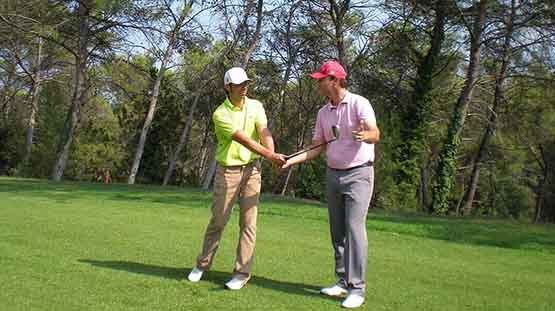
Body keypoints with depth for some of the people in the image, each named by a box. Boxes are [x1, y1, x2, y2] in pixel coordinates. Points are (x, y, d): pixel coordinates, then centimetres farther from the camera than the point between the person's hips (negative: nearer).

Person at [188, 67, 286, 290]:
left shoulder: (255, 106, 2)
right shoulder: (220, 114, -10)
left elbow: (264, 133, -13)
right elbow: (243, 139, -21)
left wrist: (272, 155, -32)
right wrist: (269, 155, -31)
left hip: (252, 169, 2)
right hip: (227, 171, -2)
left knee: (248, 223, 0)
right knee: (217, 221, 6)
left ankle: (242, 273, 7)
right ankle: (202, 264, 26)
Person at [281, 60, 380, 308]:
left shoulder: (359, 103, -13)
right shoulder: (323, 112, 8)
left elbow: (375, 134, -28)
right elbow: (317, 148, 8)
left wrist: (365, 135, -52)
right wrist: (292, 160, -6)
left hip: (358, 174, -7)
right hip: (333, 175, 7)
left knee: (354, 228, -14)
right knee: (337, 231, 9)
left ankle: (357, 288, -10)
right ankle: (343, 281, 19)